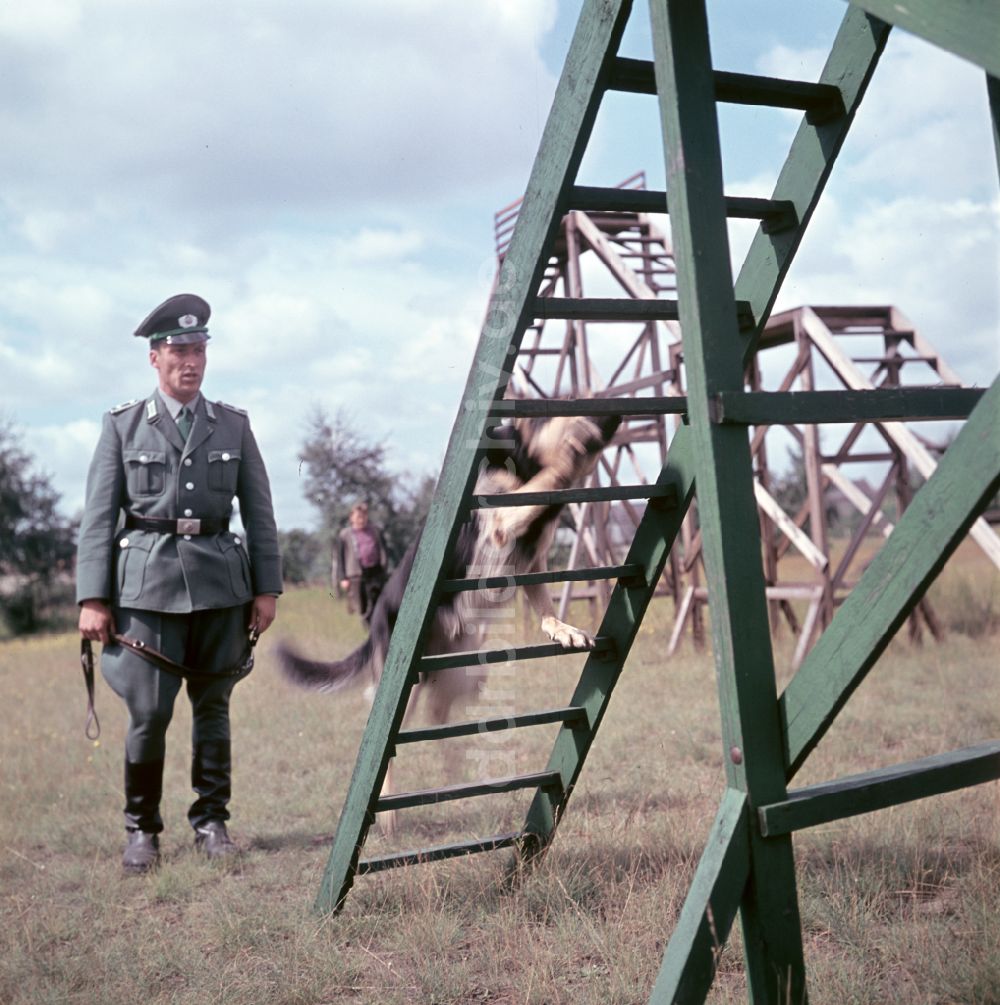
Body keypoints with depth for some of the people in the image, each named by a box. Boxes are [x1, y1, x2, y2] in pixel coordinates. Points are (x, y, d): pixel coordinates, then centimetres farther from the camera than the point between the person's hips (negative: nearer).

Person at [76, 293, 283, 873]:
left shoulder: (234, 425, 9)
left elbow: (259, 513, 9)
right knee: (149, 713, -3)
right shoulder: (123, 426, 5)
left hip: (220, 584, 2)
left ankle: (211, 821, 21)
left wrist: (267, 587, 4)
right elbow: (99, 516, 2)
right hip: (148, 585, -2)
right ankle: (142, 828, 15)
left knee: (213, 706, 8)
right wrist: (93, 598, -4)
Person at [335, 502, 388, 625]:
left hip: (375, 572, 1)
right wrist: (342, 578, -1)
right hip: (357, 575, -1)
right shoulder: (344, 535, 6)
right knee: (362, 606, -2)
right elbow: (340, 558, 6)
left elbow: (383, 551, 17)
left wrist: (384, 569, 8)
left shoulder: (376, 531, 13)